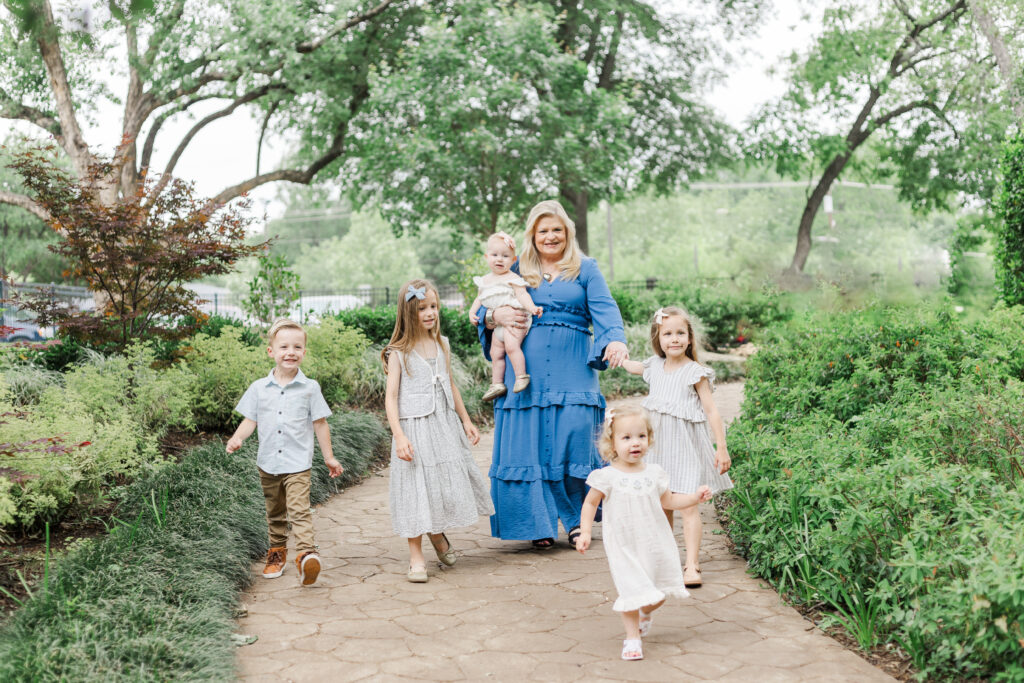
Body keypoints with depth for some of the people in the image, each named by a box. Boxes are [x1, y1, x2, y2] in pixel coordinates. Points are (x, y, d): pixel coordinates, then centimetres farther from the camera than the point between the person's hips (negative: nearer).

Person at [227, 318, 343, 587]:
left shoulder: (310, 388, -3)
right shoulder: (259, 388, 1)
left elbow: (320, 423, 3)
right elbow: (250, 420, 5)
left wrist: (329, 458, 7)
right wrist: (237, 438, -16)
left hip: (298, 464, -3)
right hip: (268, 463, 3)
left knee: (299, 510, -17)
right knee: (275, 514, 17)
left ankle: (306, 554, -26)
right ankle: (277, 553, 32)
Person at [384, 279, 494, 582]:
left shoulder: (442, 345, 8)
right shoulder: (399, 353, -8)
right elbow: (391, 396, -11)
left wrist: (466, 420, 19)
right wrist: (399, 436, -20)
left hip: (445, 424, 5)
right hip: (414, 428, -5)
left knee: (450, 481, 9)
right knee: (416, 487, -1)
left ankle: (438, 534, 36)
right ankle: (416, 556, 9)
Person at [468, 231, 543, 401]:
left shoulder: (512, 278, -8)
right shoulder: (485, 280, 14)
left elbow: (522, 295, -16)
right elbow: (479, 298, 25)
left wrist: (532, 308, -32)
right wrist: (472, 312, 10)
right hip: (497, 324, 8)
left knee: (511, 346, -27)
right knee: (495, 354, 9)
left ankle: (521, 376, -18)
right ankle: (497, 384, 17)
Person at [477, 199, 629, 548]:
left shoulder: (585, 269, 10)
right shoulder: (516, 271, 15)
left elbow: (605, 310, -5)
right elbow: (484, 313, 17)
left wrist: (616, 340, -25)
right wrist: (495, 316, -8)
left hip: (573, 371, -1)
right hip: (526, 370, 2)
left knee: (575, 438, -6)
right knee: (526, 442, 0)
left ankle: (578, 519, 13)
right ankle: (538, 524, 12)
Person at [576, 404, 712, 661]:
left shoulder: (654, 473, 0)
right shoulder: (607, 477, -11)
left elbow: (668, 500, 14)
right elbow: (590, 504, -1)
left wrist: (695, 497, 3)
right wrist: (585, 532, -10)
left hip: (655, 543, 4)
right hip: (624, 547, -4)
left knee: (659, 591, 11)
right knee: (631, 589, -6)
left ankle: (645, 614, 45)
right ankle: (632, 636, 14)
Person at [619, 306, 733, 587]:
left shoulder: (695, 372, -8)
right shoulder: (656, 366, 7)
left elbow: (711, 410, -8)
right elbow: (633, 367, 32)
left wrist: (722, 448, -12)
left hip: (687, 447, -5)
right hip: (659, 445, 5)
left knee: (688, 507, -8)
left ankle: (692, 566, -7)